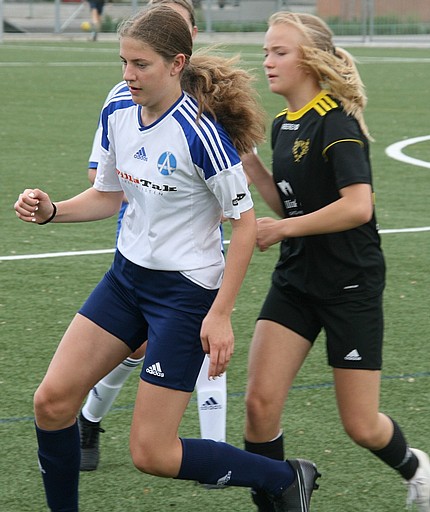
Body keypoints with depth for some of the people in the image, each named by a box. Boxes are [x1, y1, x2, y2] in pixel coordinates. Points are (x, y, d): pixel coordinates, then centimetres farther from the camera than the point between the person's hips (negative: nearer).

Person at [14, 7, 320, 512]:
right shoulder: (117, 116, -1)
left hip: (186, 291, -7)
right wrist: (50, 210, -4)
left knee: (150, 453, -5)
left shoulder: (199, 133, -22)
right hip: (127, 276, 7)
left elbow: (244, 221, -16)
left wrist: (220, 314, -18)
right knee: (52, 400, -1)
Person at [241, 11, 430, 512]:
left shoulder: (336, 123, -18)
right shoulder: (283, 125, 7)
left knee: (360, 426, 2)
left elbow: (357, 206, -28)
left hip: (350, 287, -7)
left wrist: (282, 229, -22)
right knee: (260, 401, -8)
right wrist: (245, 156, 3)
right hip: (295, 282, 7)